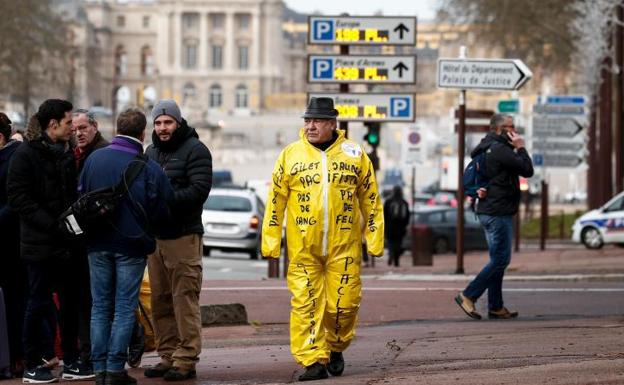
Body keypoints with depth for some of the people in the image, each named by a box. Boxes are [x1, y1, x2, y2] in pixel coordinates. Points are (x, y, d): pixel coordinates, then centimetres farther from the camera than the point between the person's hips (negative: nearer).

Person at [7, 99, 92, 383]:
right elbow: (18, 198, -14)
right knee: (39, 301, -1)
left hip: (67, 241, 7)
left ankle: (70, 361, 17)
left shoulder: (65, 153, 14)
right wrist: (52, 224, -20)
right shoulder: (26, 154, -9)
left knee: (72, 301, 8)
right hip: (40, 243, -7)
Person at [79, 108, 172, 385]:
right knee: (125, 309, 3)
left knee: (100, 307, 10)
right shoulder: (148, 168, -12)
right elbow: (161, 211, -7)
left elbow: (80, 198, 6)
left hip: (98, 245, 3)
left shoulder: (94, 159, -2)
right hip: (131, 246, -3)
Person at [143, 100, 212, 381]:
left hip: (183, 235, -7)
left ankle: (186, 359, -7)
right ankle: (167, 356, 15)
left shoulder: (194, 150, -4)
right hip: (155, 234, 7)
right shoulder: (151, 152, 20)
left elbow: (200, 189, -15)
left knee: (185, 299, -8)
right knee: (160, 301, 9)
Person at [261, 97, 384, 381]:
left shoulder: (354, 155, 6)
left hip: (344, 246, 0)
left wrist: (374, 240, 6)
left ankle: (335, 348, 26)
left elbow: (370, 201, 10)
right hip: (303, 248, 0)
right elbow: (275, 201, 7)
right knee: (305, 304, -6)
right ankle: (314, 361, -3)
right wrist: (270, 242, 3)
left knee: (344, 303, 1)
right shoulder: (290, 155, 5)